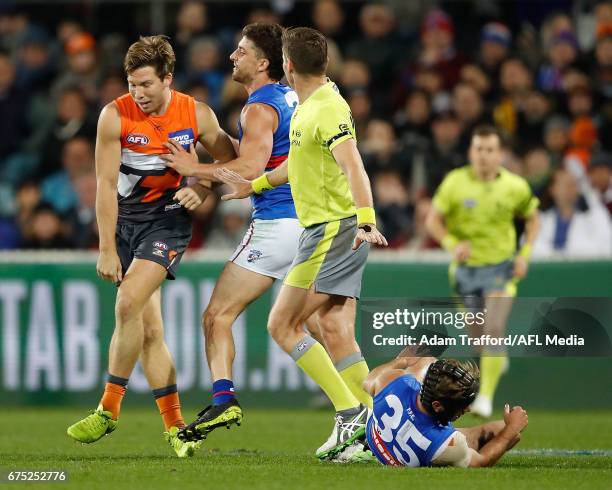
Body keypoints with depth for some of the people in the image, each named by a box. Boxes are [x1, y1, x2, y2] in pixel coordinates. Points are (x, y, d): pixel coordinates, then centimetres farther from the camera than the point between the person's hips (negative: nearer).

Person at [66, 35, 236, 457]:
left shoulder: (197, 115, -8)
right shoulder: (115, 116, -11)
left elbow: (232, 163, 7)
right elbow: (106, 185, -10)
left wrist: (202, 190, -12)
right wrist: (107, 249, -13)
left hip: (169, 217, -2)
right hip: (125, 218, 2)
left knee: (129, 304, -20)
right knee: (149, 326, 0)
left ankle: (109, 410, -11)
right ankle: (174, 425, 8)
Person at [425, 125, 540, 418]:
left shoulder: (515, 186, -7)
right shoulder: (455, 182, -9)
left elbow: (532, 219, 10)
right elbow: (433, 220, -4)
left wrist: (525, 254, -2)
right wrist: (452, 244, -21)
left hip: (500, 267, -1)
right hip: (466, 269, 1)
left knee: (494, 330, -19)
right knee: (477, 334, 12)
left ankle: (486, 396, -15)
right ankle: (498, 357, 48)